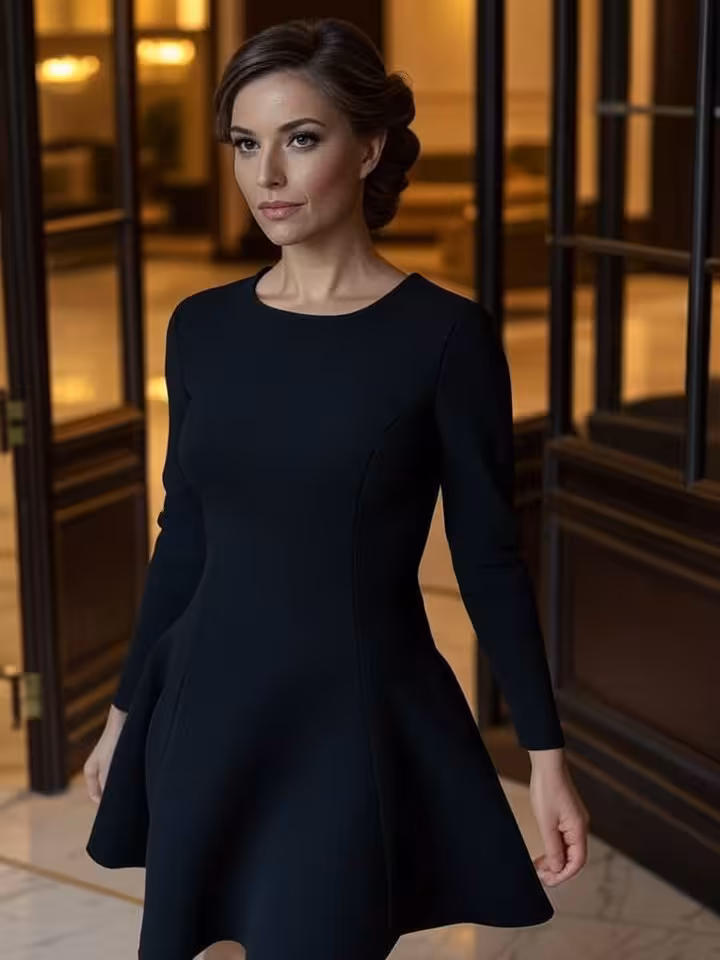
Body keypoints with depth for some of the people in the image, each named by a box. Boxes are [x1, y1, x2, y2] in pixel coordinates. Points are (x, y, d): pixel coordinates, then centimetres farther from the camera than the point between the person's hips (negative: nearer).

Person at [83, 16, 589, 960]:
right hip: (212, 714, 4)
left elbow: (488, 556, -6)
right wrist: (126, 709, 13)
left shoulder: (445, 335, -10)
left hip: (357, 723, -4)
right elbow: (184, 535, 10)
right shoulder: (202, 326, 2)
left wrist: (546, 751, -8)